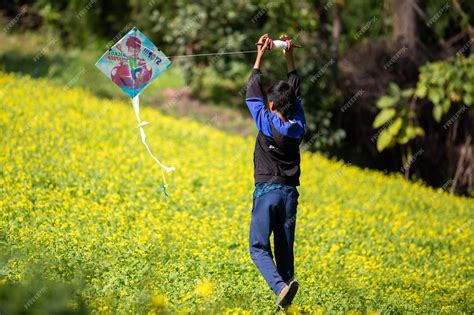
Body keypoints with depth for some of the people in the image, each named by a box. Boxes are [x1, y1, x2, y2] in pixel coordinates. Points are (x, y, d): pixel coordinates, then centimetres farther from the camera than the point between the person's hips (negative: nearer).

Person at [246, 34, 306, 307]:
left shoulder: (268, 124, -7)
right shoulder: (298, 127, 5)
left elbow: (252, 95, 2)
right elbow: (296, 94, 18)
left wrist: (260, 57, 7)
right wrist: (289, 58, 18)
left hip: (267, 191, -5)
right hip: (290, 192, 5)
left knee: (259, 247, -7)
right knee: (285, 249, 9)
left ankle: (281, 286, -30)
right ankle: (286, 300, 6)